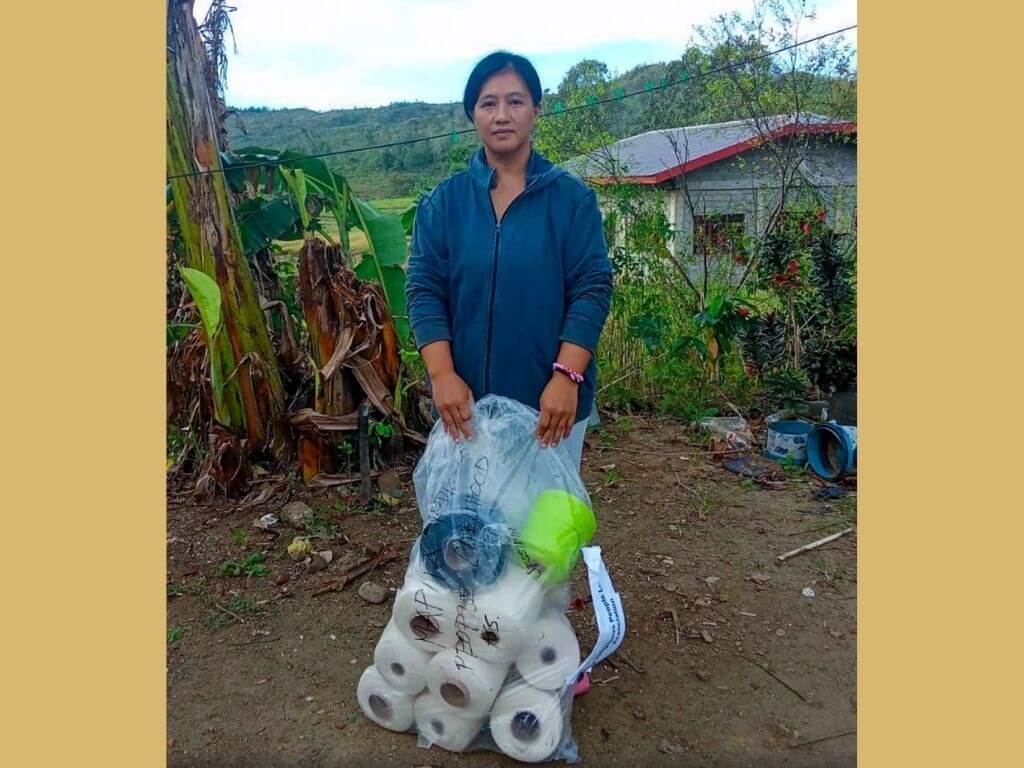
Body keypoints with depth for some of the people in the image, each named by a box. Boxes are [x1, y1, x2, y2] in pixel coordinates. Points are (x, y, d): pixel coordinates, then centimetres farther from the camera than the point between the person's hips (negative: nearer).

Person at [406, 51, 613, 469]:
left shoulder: (572, 197, 0)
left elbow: (592, 289, -6)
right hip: (467, 399, 2)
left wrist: (566, 376, -17)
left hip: (550, 400, -1)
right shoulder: (444, 200, 4)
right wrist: (442, 374, -15)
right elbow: (424, 289, -2)